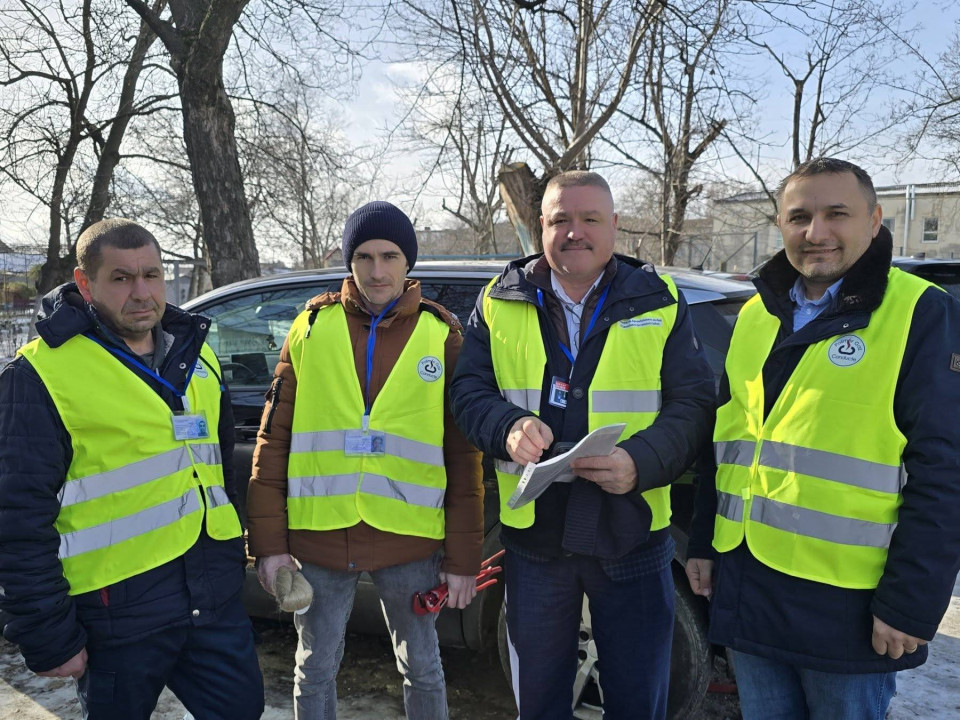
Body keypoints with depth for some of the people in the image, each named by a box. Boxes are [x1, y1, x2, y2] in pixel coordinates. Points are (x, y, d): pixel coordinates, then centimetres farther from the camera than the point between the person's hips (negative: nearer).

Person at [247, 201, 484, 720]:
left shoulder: (441, 335, -1)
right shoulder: (314, 325, 1)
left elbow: (463, 455, 0)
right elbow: (273, 437, 2)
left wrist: (464, 557, -1)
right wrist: (269, 541, -2)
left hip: (410, 540, 0)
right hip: (318, 537, 1)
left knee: (422, 669, 16)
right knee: (315, 668, 17)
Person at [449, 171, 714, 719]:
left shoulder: (660, 301, -1)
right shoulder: (499, 303, 3)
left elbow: (694, 404, -5)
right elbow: (467, 390, 1)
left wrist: (642, 462, -23)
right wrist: (508, 427, -21)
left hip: (632, 535, -1)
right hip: (533, 534, 1)